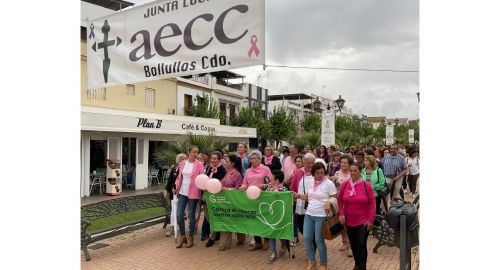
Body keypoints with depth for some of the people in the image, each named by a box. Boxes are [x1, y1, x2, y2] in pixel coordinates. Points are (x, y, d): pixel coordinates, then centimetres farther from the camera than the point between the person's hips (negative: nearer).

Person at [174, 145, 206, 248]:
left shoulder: (199, 164, -5)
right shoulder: (182, 164, 6)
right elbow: (180, 177, 15)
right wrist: (177, 187, 5)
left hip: (193, 193, -3)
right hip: (182, 192, 3)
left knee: (191, 216, 6)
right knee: (179, 215, 1)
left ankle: (190, 238, 22)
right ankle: (182, 236, 21)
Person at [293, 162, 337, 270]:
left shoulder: (329, 183, -12)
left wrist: (329, 203, -26)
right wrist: (298, 195, 1)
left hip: (321, 216, -5)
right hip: (309, 214, 6)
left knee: (318, 240, 3)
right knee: (307, 238, 6)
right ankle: (312, 261, 26)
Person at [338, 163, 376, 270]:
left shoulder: (366, 185, -10)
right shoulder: (344, 185, -3)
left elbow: (372, 203, -7)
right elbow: (340, 200, 5)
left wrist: (371, 219, -10)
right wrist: (341, 214, -6)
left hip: (363, 222, -3)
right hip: (349, 221, 3)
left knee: (361, 244, -4)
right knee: (353, 244, 15)